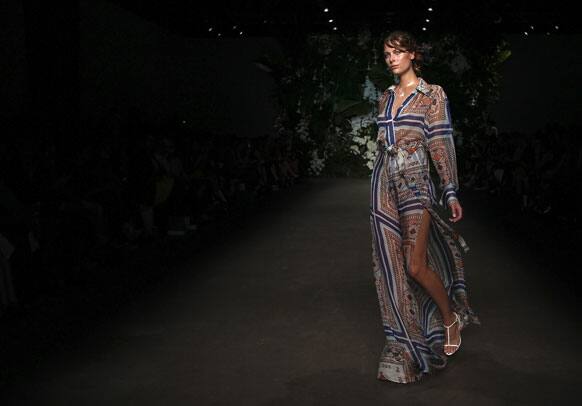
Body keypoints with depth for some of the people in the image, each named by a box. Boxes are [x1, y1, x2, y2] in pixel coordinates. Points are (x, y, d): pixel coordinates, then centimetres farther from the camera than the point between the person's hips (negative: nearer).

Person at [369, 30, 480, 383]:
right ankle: (408, 342, 16)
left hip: (414, 181, -6)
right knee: (393, 268, 5)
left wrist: (451, 192, -10)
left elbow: (442, 144, -6)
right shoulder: (386, 97, 15)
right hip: (384, 183, 6)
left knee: (416, 265, -13)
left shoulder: (432, 94, -2)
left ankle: (450, 317, 14)